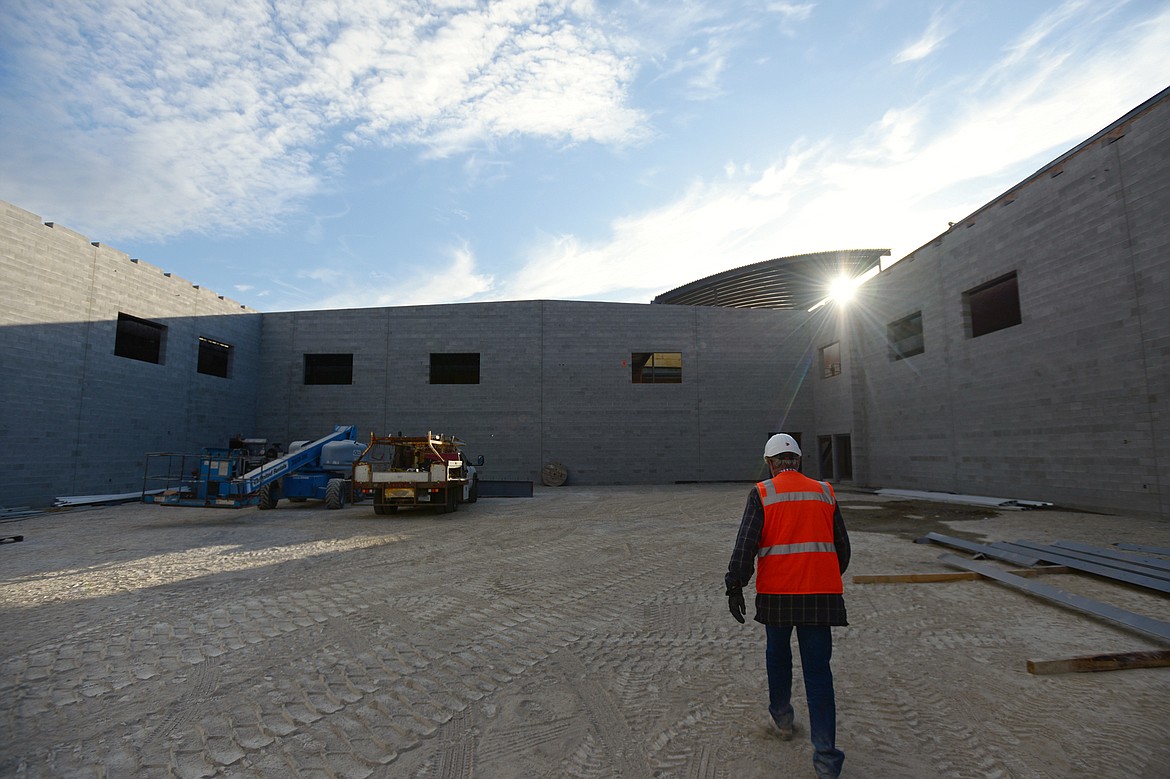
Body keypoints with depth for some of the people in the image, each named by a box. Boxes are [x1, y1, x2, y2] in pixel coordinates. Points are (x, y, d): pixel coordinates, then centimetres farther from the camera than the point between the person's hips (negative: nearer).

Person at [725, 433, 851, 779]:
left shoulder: (762, 493, -4)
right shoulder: (825, 492, 6)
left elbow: (746, 544, -11)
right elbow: (842, 546, 12)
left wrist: (735, 587, -6)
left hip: (777, 594, -2)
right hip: (821, 593, 2)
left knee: (778, 653, 22)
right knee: (818, 671, 7)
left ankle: (782, 716, 39)